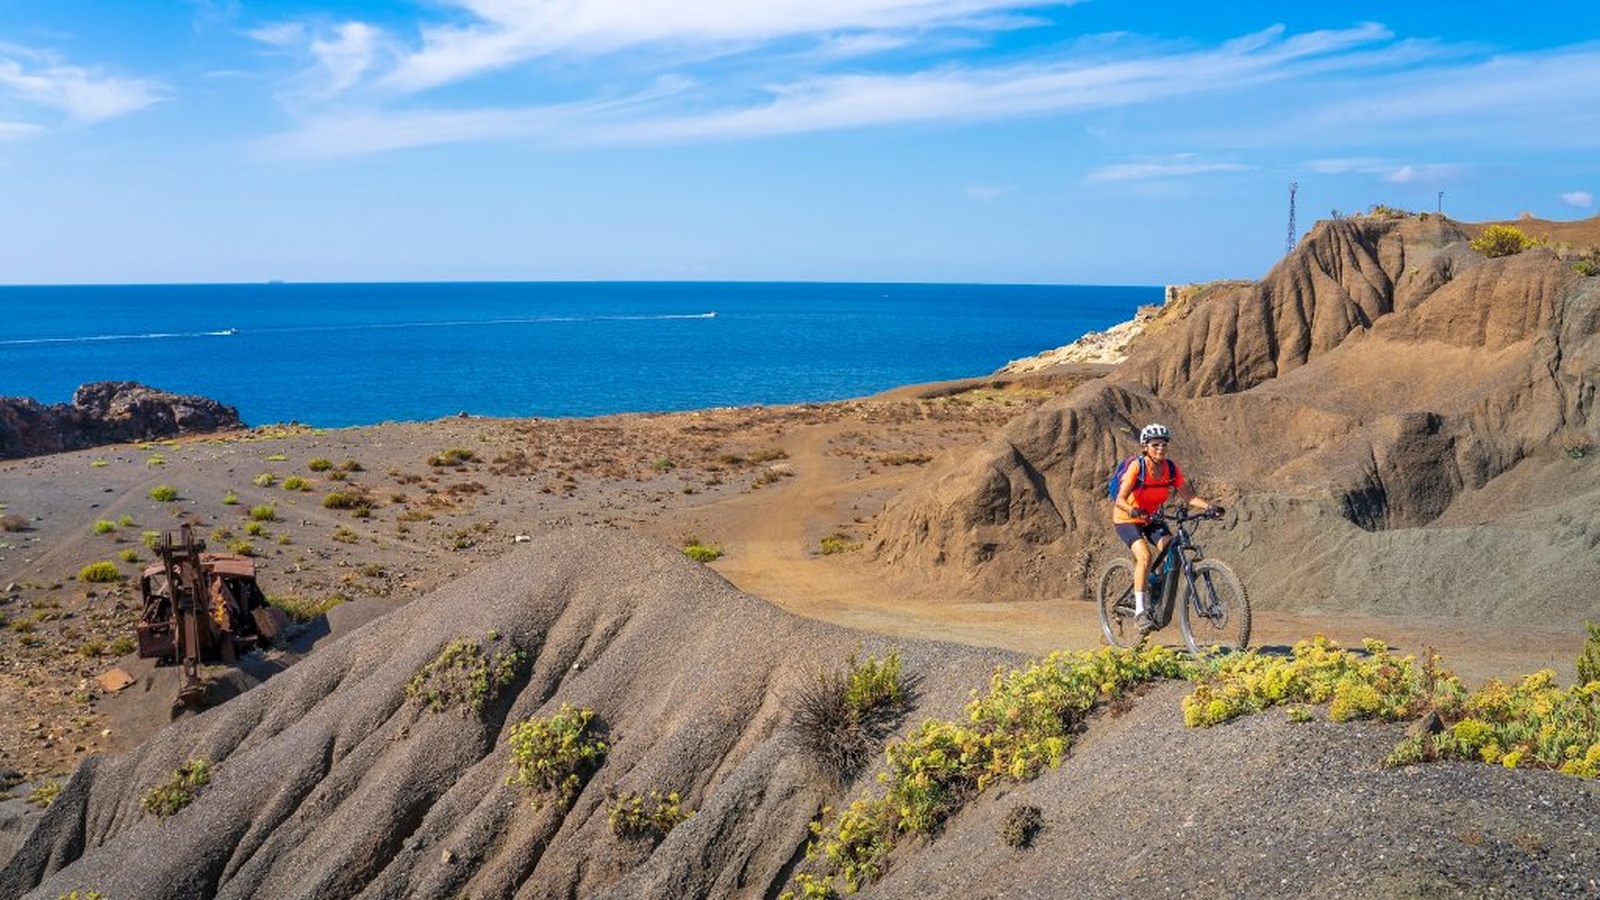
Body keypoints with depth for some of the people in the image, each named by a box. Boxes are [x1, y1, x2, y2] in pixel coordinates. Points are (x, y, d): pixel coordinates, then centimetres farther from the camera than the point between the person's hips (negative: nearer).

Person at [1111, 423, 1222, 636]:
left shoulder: (1171, 468, -11)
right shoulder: (1136, 467, -24)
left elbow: (1188, 496, -12)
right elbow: (1120, 500, -30)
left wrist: (1209, 507, -29)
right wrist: (1134, 511, -50)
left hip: (1151, 518, 5)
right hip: (1126, 519, -5)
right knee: (1144, 556, -28)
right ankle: (1139, 612, -21)